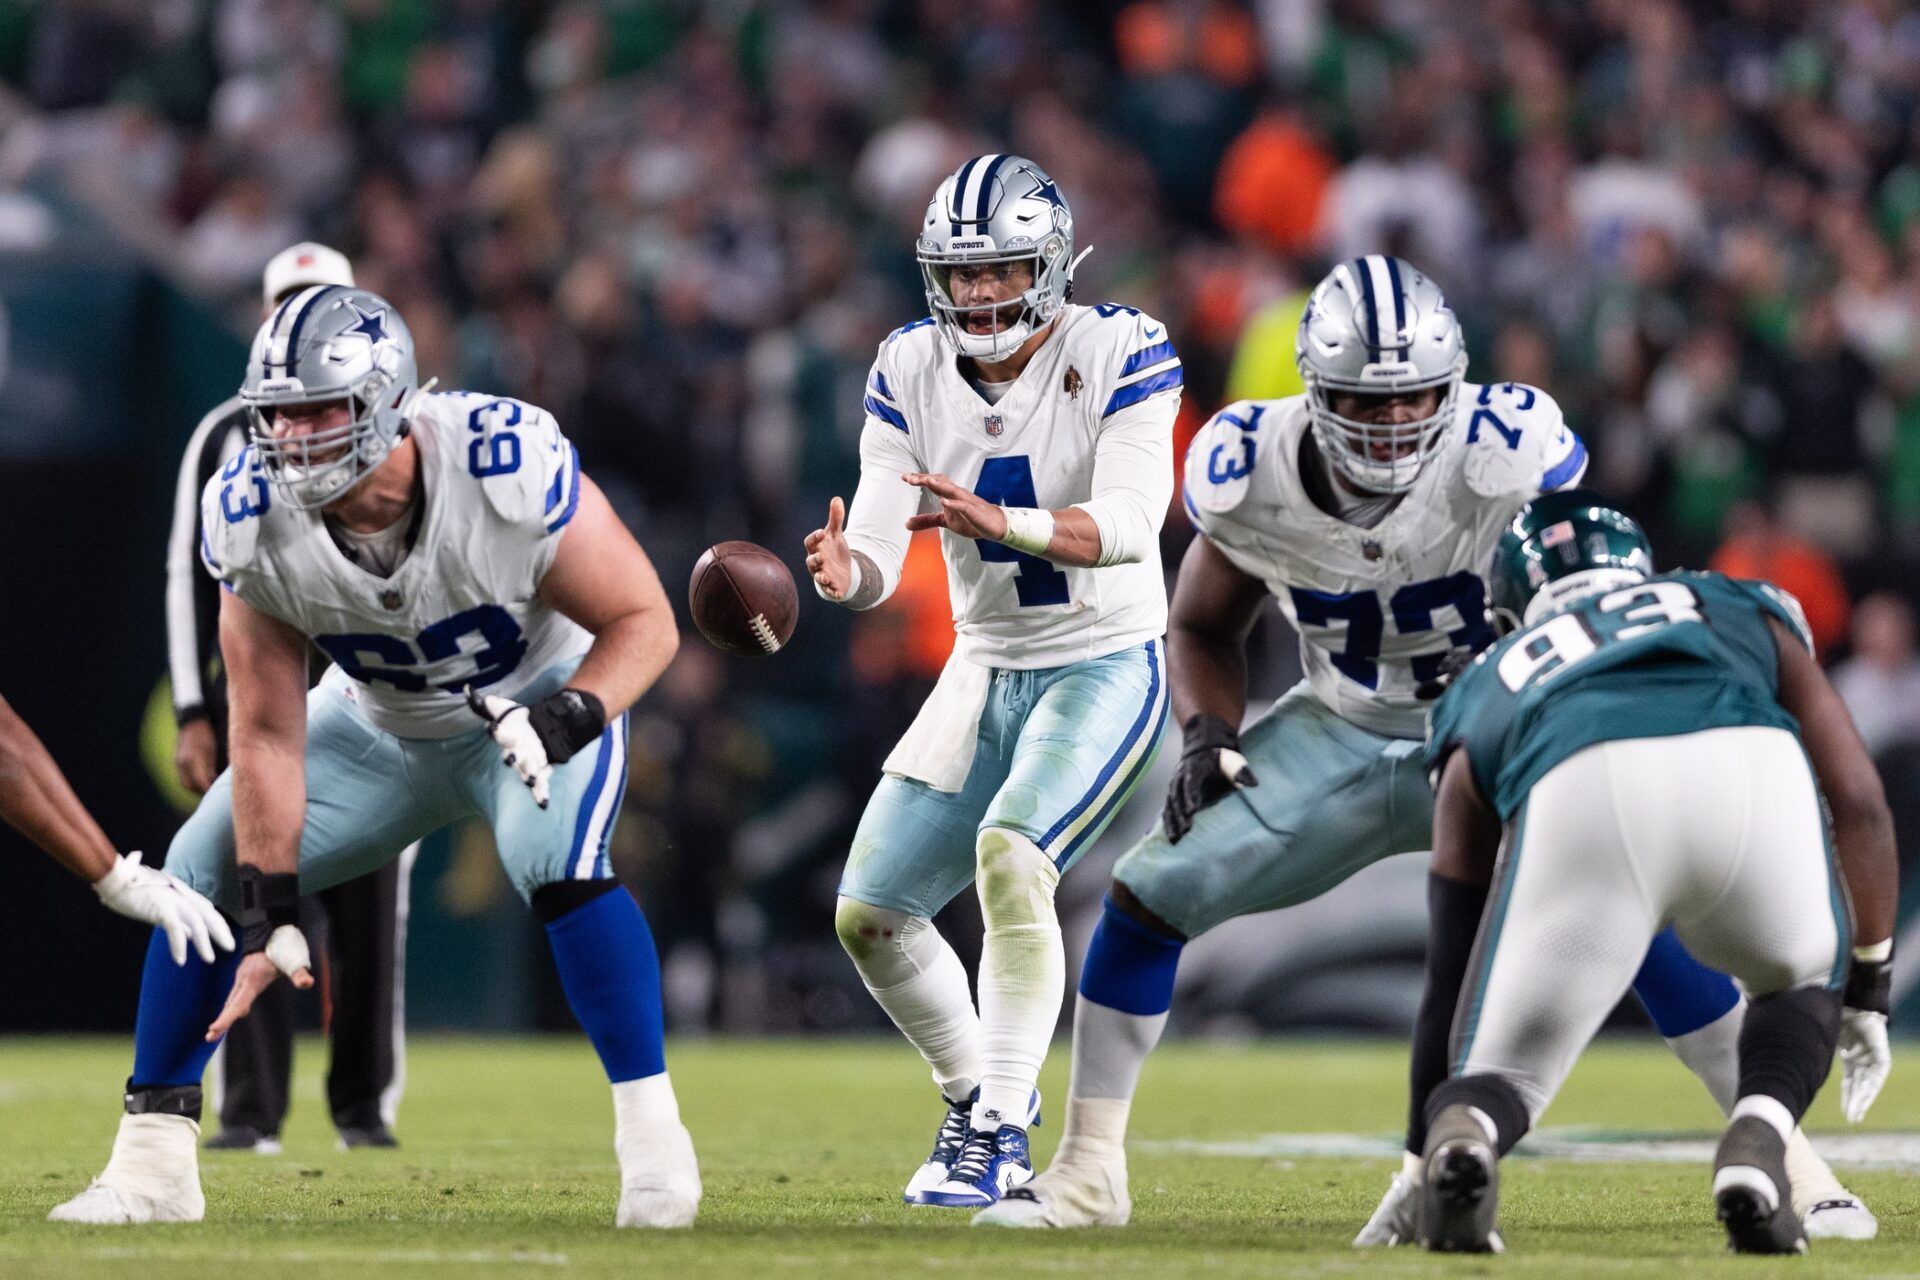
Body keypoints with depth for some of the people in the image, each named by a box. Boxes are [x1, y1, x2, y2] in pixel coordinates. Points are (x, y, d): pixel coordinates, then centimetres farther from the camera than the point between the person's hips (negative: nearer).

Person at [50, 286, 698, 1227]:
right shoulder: (252, 519, -24)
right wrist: (271, 916, -17)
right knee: (203, 873, -4)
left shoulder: (507, 472, -36)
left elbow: (645, 621, -23)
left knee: (556, 861, -33)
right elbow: (268, 732, -15)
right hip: (381, 725, 4)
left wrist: (566, 719, -42)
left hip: (538, 698, -4)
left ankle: (651, 1136, -22)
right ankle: (150, 1169, 5)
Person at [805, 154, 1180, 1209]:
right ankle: (975, 1095, 26)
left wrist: (1000, 521, -47)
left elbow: (1127, 525, -29)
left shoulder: (1119, 355, -16)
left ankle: (1000, 1128, -21)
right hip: (985, 670, 6)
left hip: (1107, 664, -6)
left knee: (1009, 853, -30)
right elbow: (879, 551, -9)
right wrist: (847, 573, -34)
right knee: (871, 914, 2)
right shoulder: (911, 372, -3)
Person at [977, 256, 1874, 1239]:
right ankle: (1085, 1175, 8)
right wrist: (1208, 736, -16)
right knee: (1148, 892, -9)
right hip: (1342, 734, 3)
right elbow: (1204, 630, 3)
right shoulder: (1248, 473, -17)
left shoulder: (1505, 452, -28)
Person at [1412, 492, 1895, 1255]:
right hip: (1749, 766, 1)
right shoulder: (1746, 614, 42)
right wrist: (1867, 989, 42)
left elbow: (1452, 959, 38)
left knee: (1502, 1073, 14)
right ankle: (1757, 1145, 1)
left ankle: (1462, 1136, -23)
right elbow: (1858, 800, 32)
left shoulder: (1488, 689, 39)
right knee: (1804, 980, 31)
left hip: (1577, 794, 0)